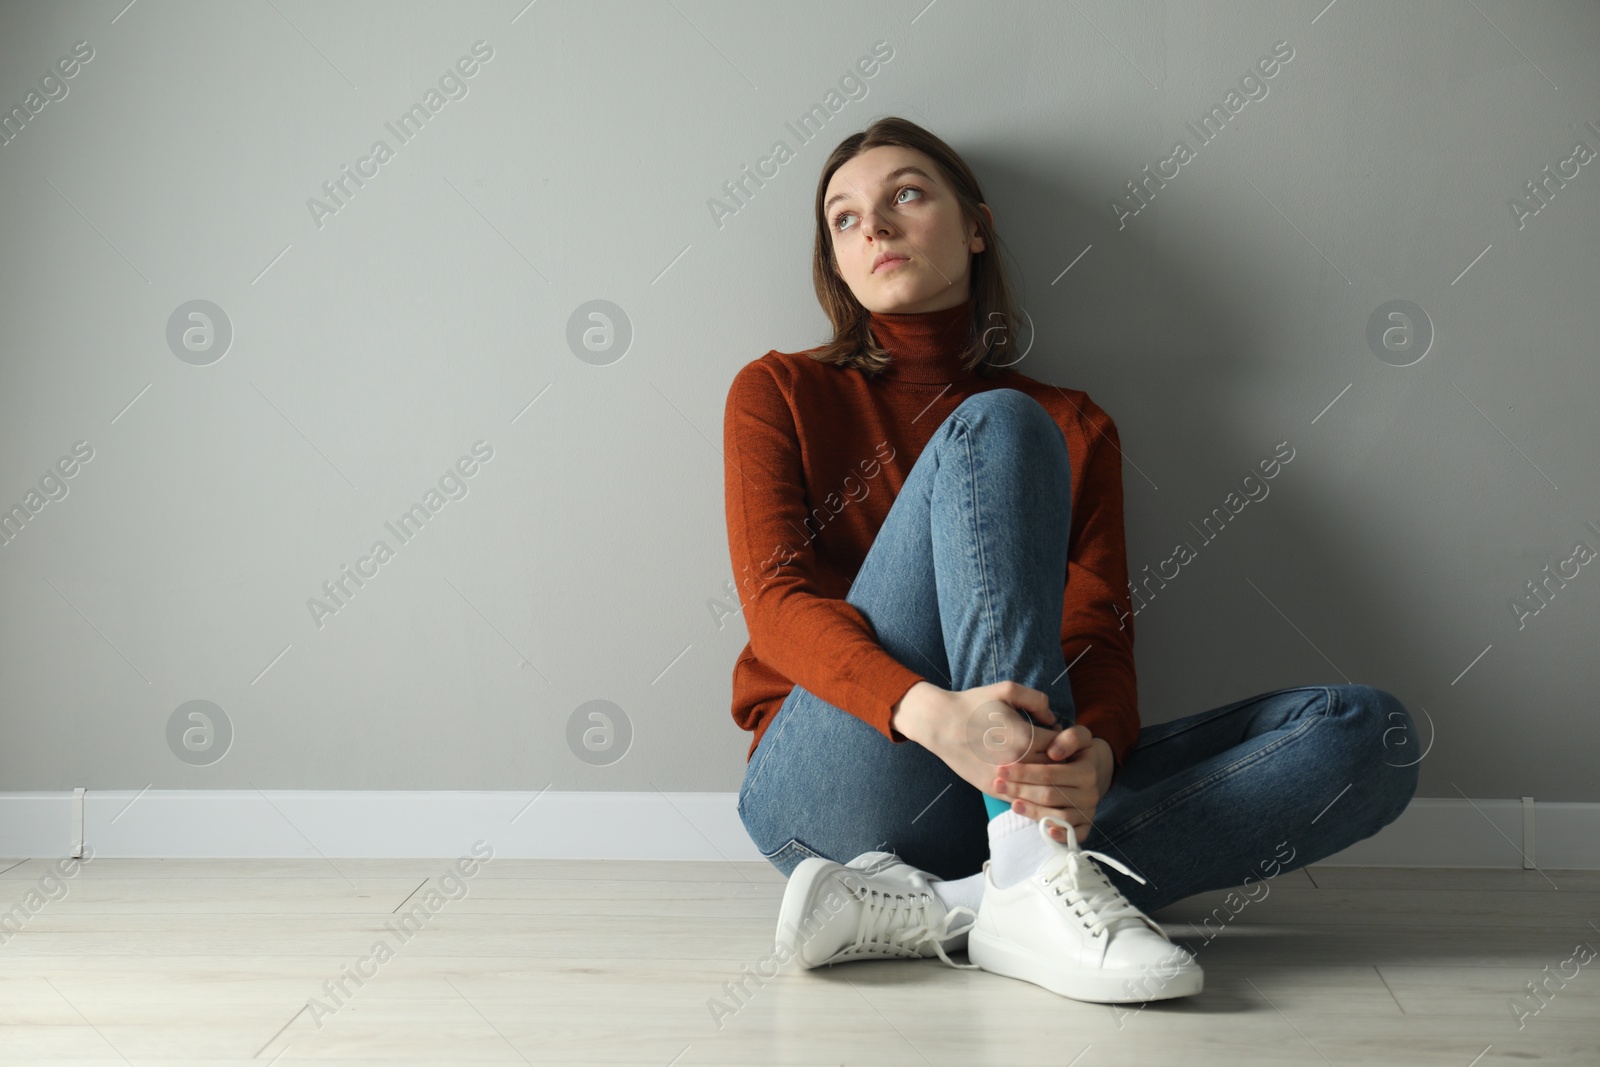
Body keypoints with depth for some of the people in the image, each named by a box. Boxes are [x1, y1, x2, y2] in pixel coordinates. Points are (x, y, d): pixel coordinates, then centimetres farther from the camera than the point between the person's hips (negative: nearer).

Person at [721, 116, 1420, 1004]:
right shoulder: (781, 393, 11)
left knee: (1373, 734, -17)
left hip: (1021, 792, 3)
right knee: (996, 431, -19)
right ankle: (1030, 879, -35)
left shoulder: (1075, 428, 16)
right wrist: (929, 713, -26)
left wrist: (1093, 755, -23)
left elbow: (1100, 640, 3)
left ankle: (932, 909, -31)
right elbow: (774, 599, -5)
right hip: (829, 793, -3)